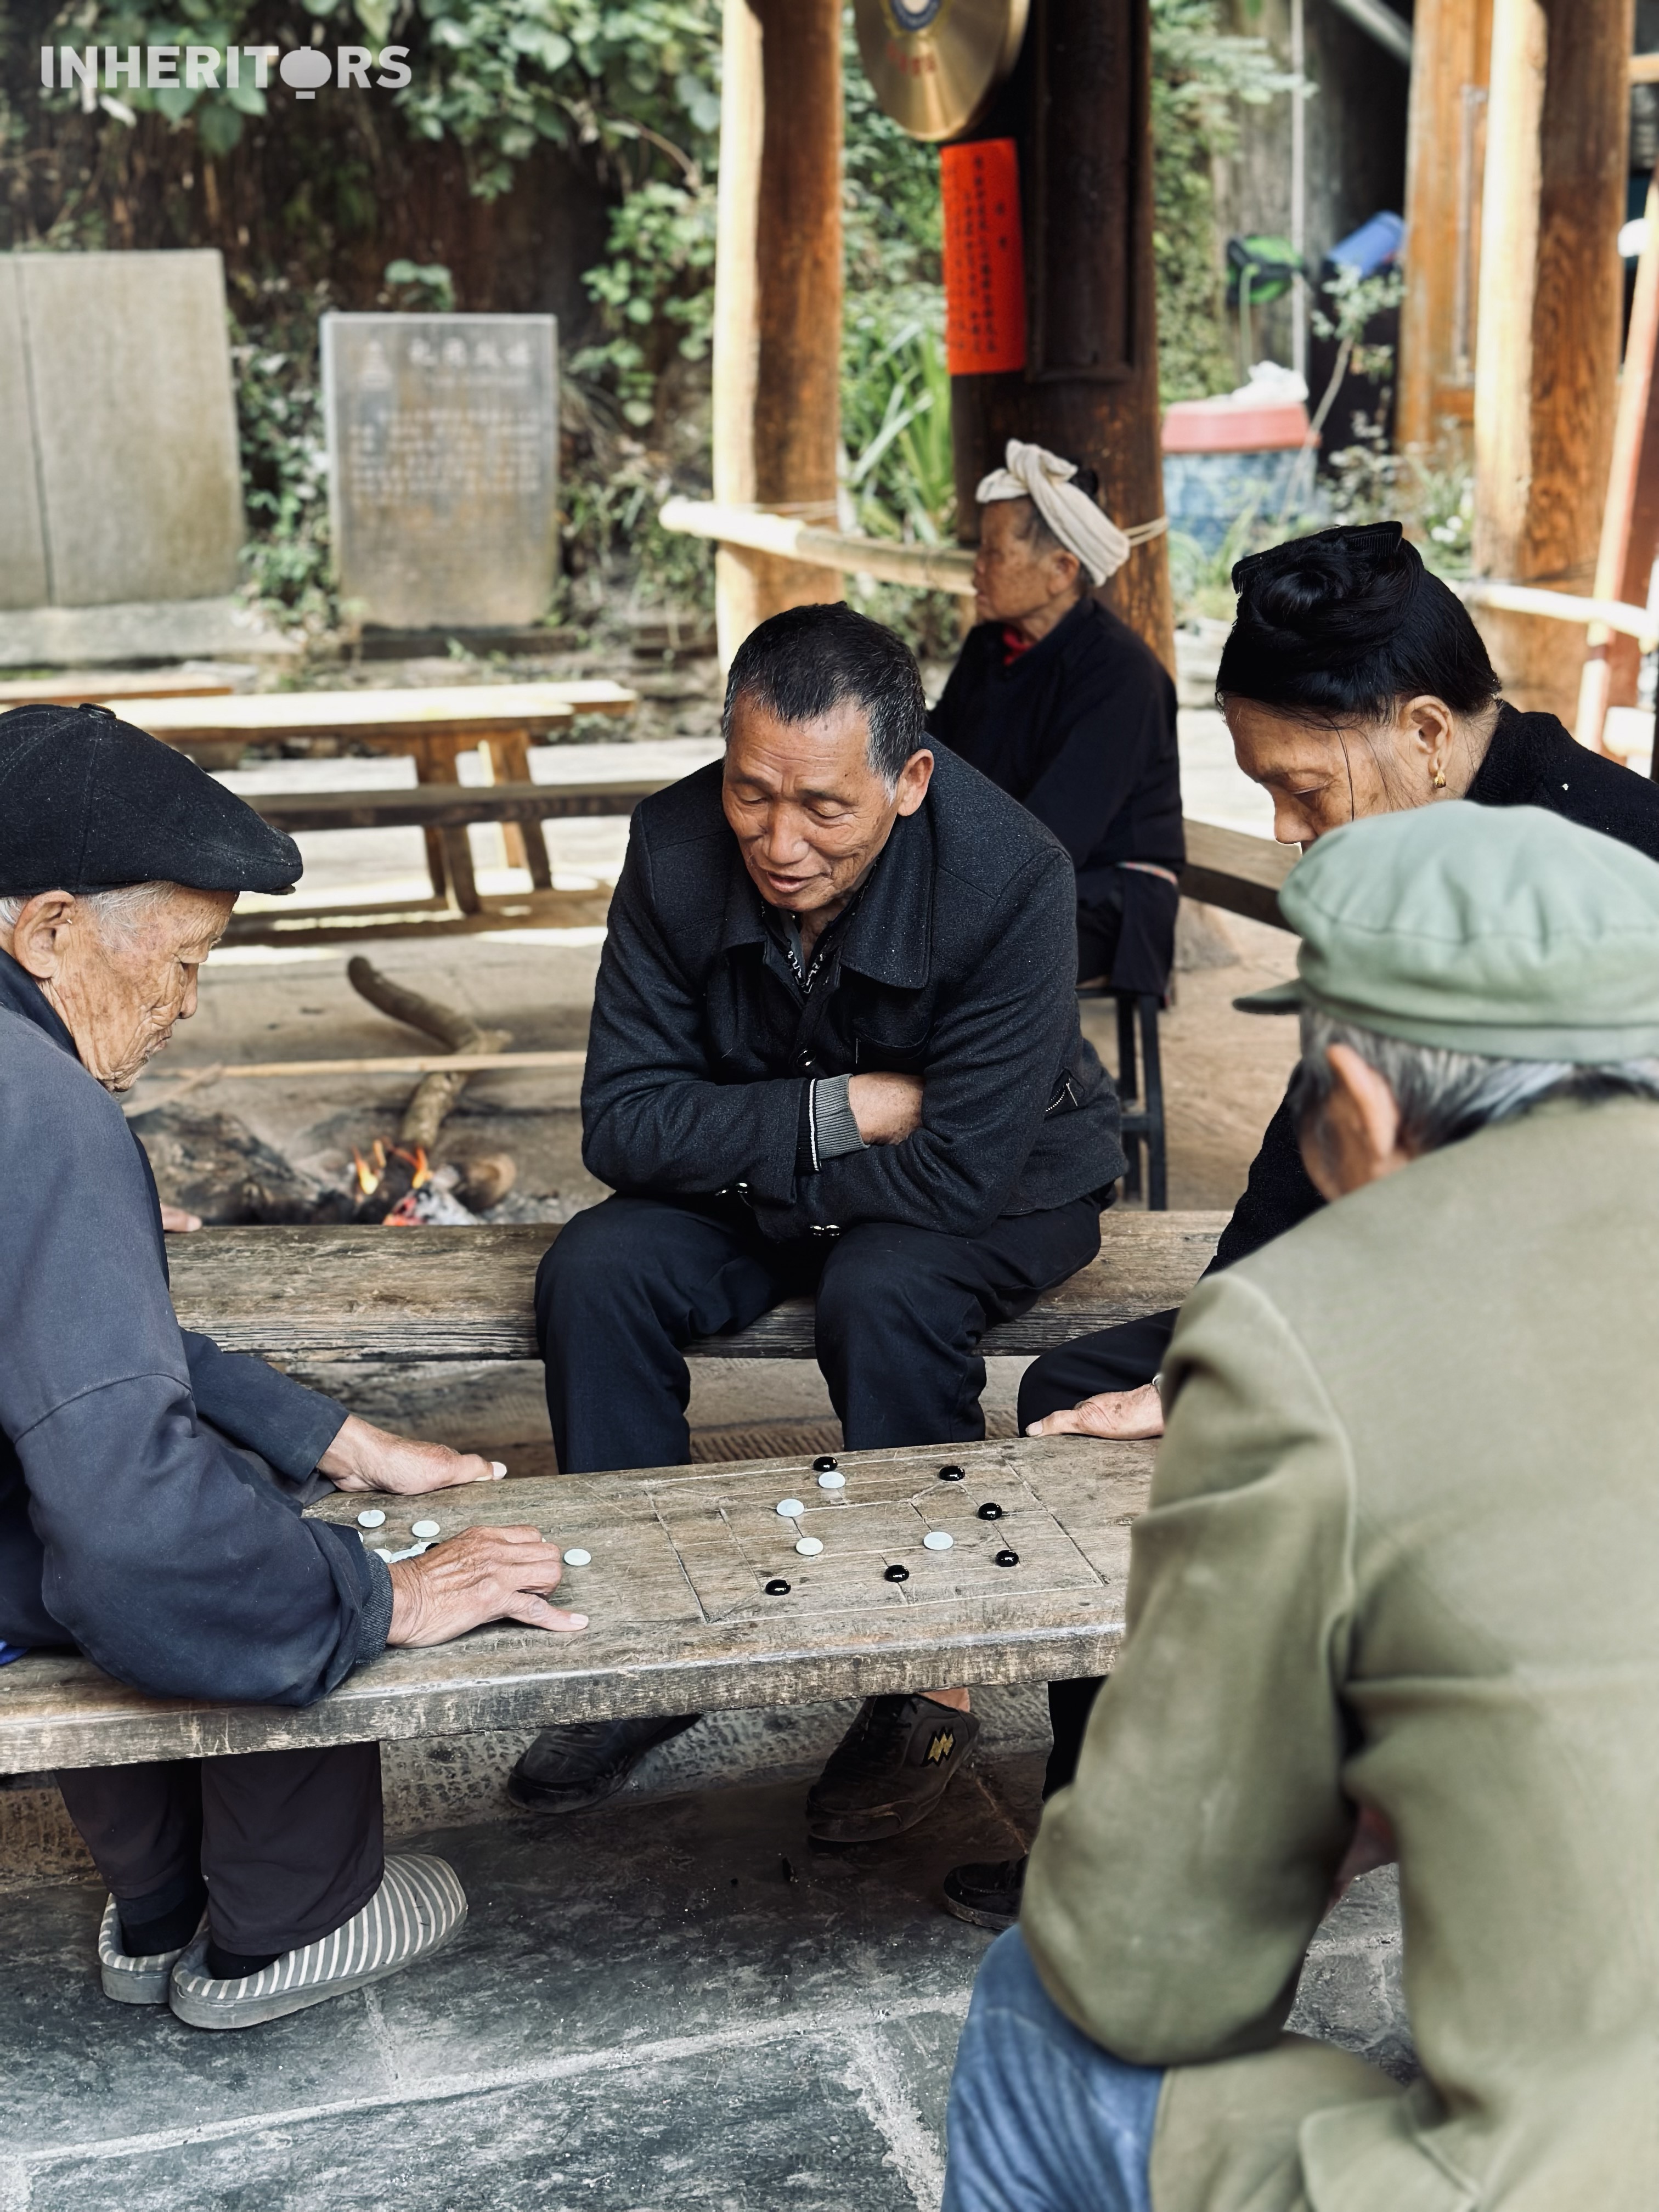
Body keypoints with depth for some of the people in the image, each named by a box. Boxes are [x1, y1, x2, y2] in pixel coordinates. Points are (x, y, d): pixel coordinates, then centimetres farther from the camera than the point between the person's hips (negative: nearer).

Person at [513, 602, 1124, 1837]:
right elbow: (624, 1122, -17)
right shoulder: (677, 846, -18)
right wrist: (840, 1111, -27)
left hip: (1005, 1187, -3)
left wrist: (748, 1164, -21)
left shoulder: (1008, 876, -29)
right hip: (764, 1192, 4)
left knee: (883, 1295, -34)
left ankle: (929, 1679, -13)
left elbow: (962, 1171, -30)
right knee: (596, 1272, -21)